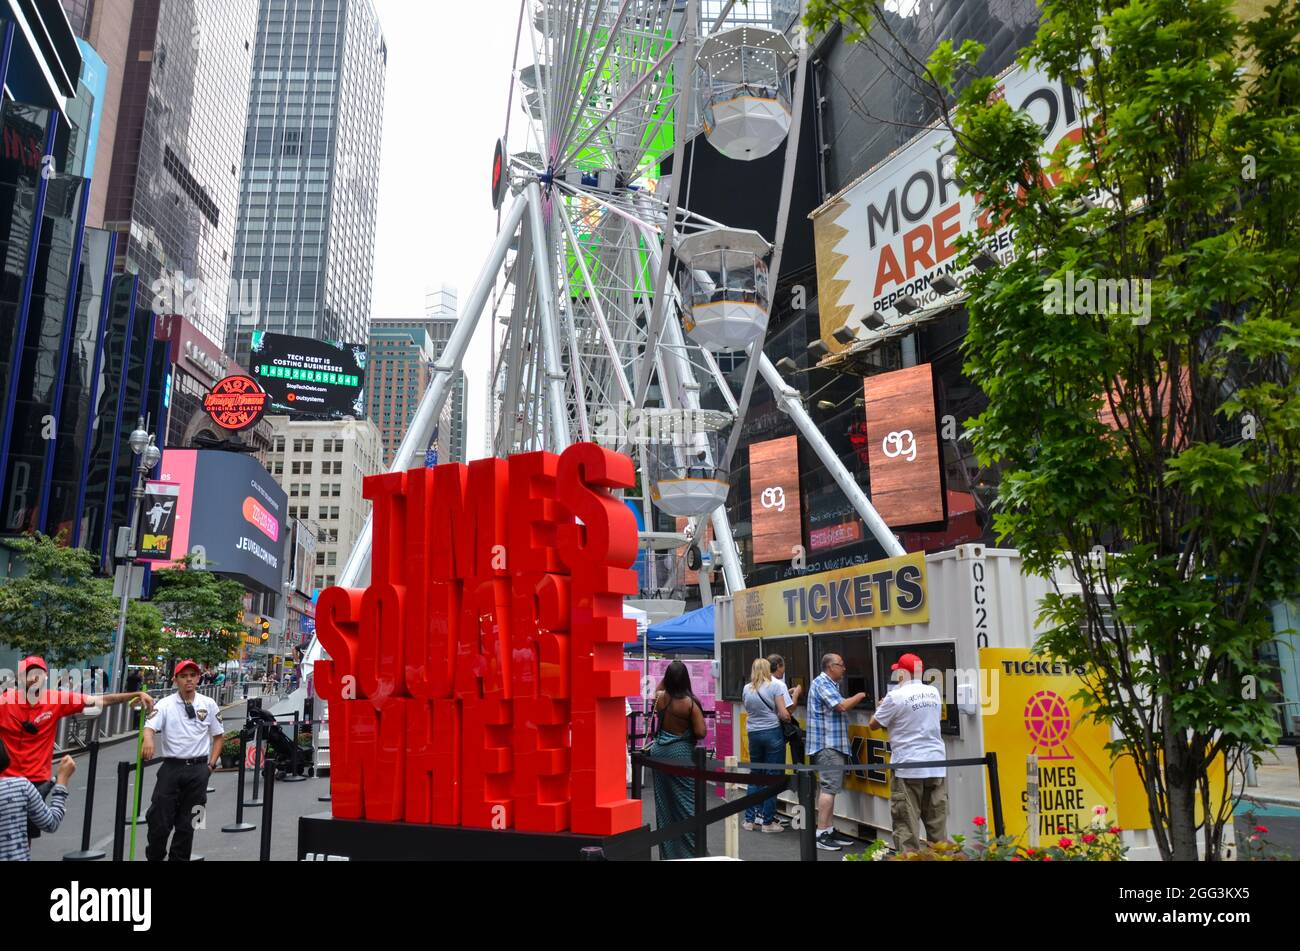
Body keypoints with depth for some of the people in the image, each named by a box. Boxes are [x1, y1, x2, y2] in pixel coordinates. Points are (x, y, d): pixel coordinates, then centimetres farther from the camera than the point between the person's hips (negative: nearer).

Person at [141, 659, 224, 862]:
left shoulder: (209, 704, 4)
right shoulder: (165, 704, -1)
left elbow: (219, 735, 12)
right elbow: (150, 726, -17)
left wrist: (211, 764, 3)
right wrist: (148, 739, -40)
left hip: (198, 769, 1)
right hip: (171, 767, -1)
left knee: (187, 822, 8)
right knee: (159, 820, -1)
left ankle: (180, 859, 21)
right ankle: (154, 857, 21)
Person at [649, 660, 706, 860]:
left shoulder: (660, 698, -2)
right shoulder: (690, 703, -15)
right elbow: (701, 733, -16)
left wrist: (669, 673, 14)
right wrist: (688, 734, 4)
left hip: (659, 751, 5)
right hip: (681, 753, -5)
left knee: (663, 801, 12)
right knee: (686, 801, 2)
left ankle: (667, 852, 19)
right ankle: (691, 850, 4)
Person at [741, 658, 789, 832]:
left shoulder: (746, 689, 5)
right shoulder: (774, 686, -8)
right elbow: (784, 714, -9)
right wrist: (789, 719, 11)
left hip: (753, 734, 4)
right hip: (772, 733, -4)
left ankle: (750, 819, 16)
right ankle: (768, 821, 5)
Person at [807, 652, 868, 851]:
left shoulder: (829, 684, 20)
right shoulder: (822, 683, -13)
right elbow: (841, 706, -19)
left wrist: (858, 699, 12)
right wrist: (860, 696, -7)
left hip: (833, 745, 11)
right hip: (828, 744, -11)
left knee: (830, 787, 12)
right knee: (829, 787, -11)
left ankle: (828, 830, 17)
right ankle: (821, 835, -10)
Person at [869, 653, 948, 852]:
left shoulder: (895, 696, -12)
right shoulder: (934, 692, 6)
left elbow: (874, 725, -2)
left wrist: (881, 707, 17)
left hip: (908, 766, -5)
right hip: (936, 765, 6)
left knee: (907, 823, 0)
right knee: (937, 821, 11)